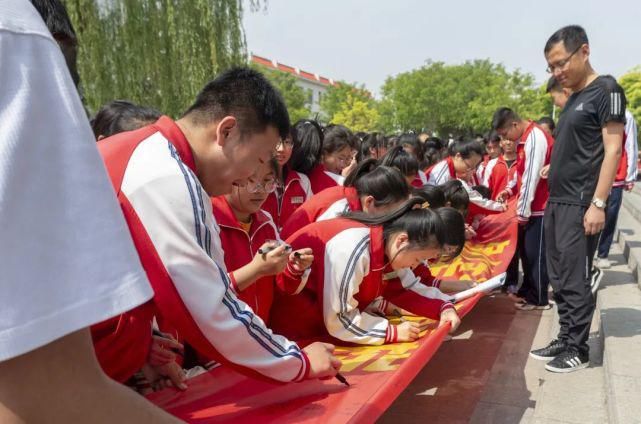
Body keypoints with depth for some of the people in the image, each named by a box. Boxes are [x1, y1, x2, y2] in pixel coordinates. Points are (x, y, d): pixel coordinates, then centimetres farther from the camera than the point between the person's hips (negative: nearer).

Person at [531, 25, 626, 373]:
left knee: (575, 279, -2)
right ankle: (565, 339, 23)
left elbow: (612, 149, -13)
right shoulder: (573, 98, 17)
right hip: (556, 202, 8)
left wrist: (598, 203, -18)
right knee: (558, 278, 12)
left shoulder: (606, 90, -7)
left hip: (579, 204, -8)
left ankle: (578, 349, 11)